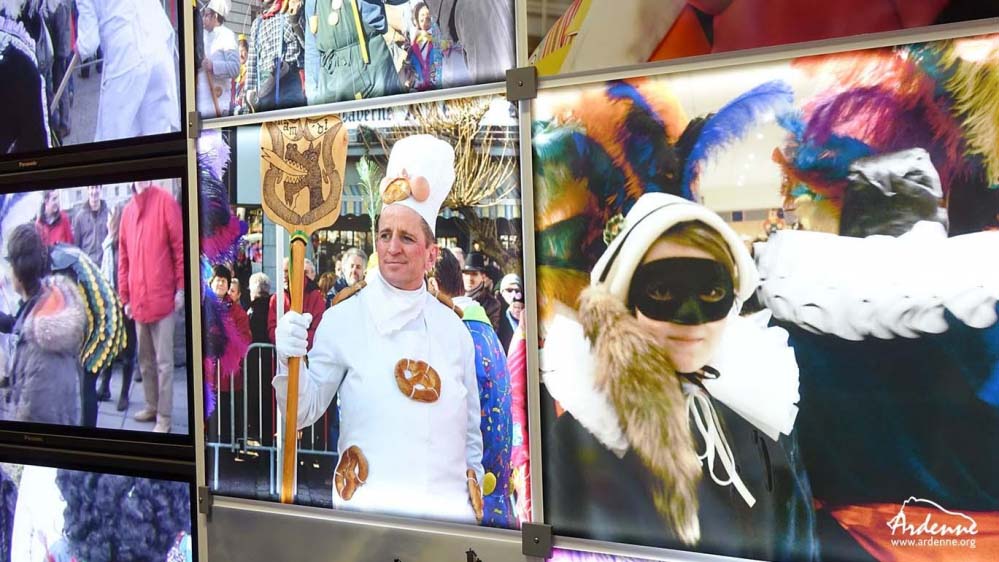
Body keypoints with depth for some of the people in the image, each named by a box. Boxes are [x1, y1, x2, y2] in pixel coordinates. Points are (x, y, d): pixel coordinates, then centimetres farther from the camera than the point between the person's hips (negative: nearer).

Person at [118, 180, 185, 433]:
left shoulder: (165, 201, -5)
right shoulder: (127, 210, 11)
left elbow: (180, 246, -7)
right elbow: (123, 257, 15)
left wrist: (181, 288, -9)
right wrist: (125, 297, 13)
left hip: (162, 298, -6)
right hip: (138, 300, 6)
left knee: (163, 361, -1)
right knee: (145, 359, 15)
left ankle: (164, 417, 5)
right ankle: (152, 406, 28)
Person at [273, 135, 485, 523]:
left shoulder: (453, 328, 7)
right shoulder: (342, 319, -2)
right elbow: (304, 413, -4)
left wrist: (475, 502, 13)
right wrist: (289, 359, -21)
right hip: (370, 504, -3)